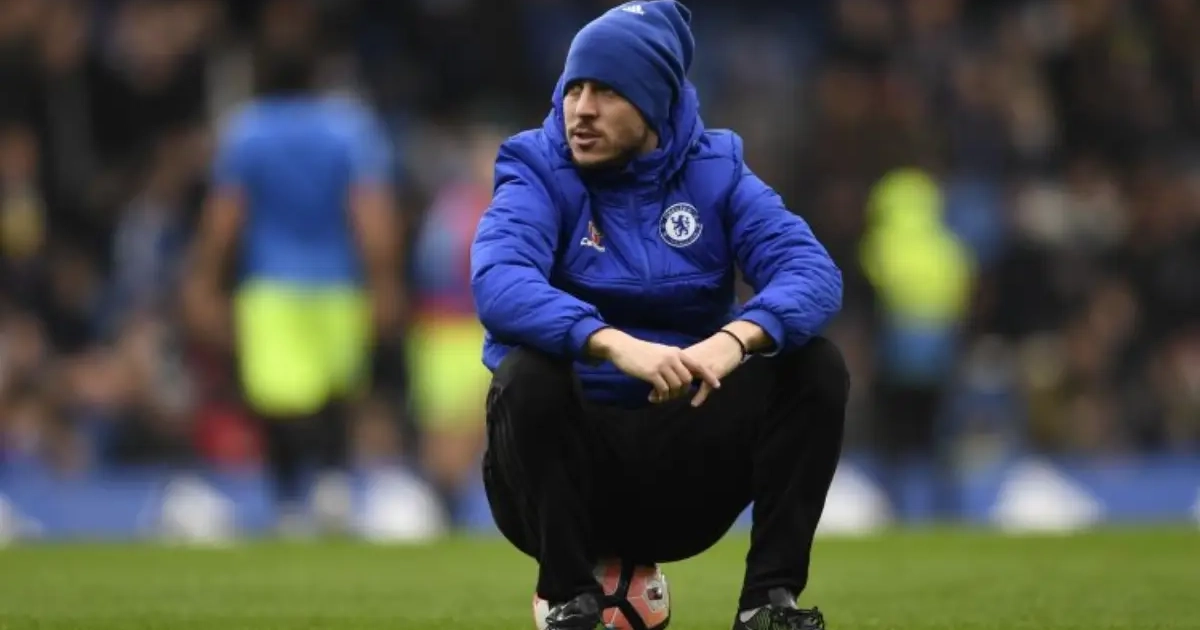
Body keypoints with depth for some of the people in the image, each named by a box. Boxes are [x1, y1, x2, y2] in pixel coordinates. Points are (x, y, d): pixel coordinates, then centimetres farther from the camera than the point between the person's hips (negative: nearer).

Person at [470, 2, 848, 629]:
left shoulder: (715, 172, 2)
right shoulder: (539, 174, -6)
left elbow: (813, 273, -15)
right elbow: (497, 285, -28)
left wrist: (735, 338, -37)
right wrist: (615, 344, -45)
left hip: (685, 469, 2)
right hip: (571, 467, -2)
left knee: (815, 364, -16)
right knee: (528, 376, -32)